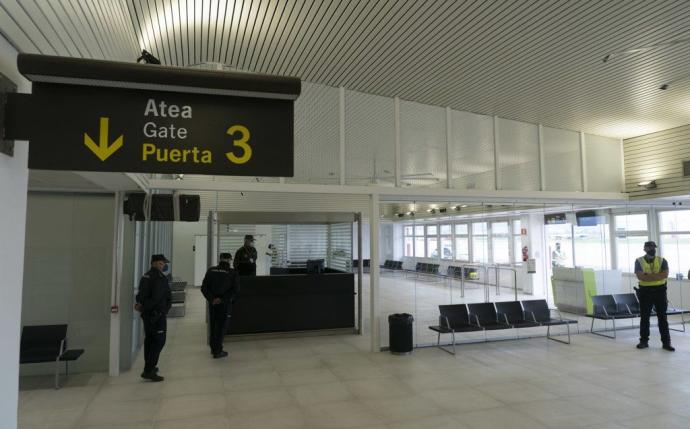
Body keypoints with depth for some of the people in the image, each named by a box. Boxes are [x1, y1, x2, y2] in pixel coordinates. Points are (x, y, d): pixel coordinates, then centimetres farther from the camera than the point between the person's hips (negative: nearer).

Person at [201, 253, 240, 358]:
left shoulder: (211, 271, 1)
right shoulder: (233, 273, -8)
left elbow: (204, 287, -4)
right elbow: (235, 289, -16)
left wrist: (211, 299, -7)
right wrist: (222, 299, -13)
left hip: (212, 303, 4)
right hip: (225, 303, -3)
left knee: (213, 325, 17)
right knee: (221, 326, 5)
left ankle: (213, 348, 30)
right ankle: (217, 351, 8)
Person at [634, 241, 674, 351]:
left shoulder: (662, 260, 3)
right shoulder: (639, 261, 0)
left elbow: (665, 275, -13)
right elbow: (640, 276, -14)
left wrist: (648, 276, -18)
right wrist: (657, 276, -16)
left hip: (660, 290, 1)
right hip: (645, 291, 0)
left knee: (662, 317, 4)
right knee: (644, 317, 6)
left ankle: (666, 342, 9)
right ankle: (644, 341, 15)